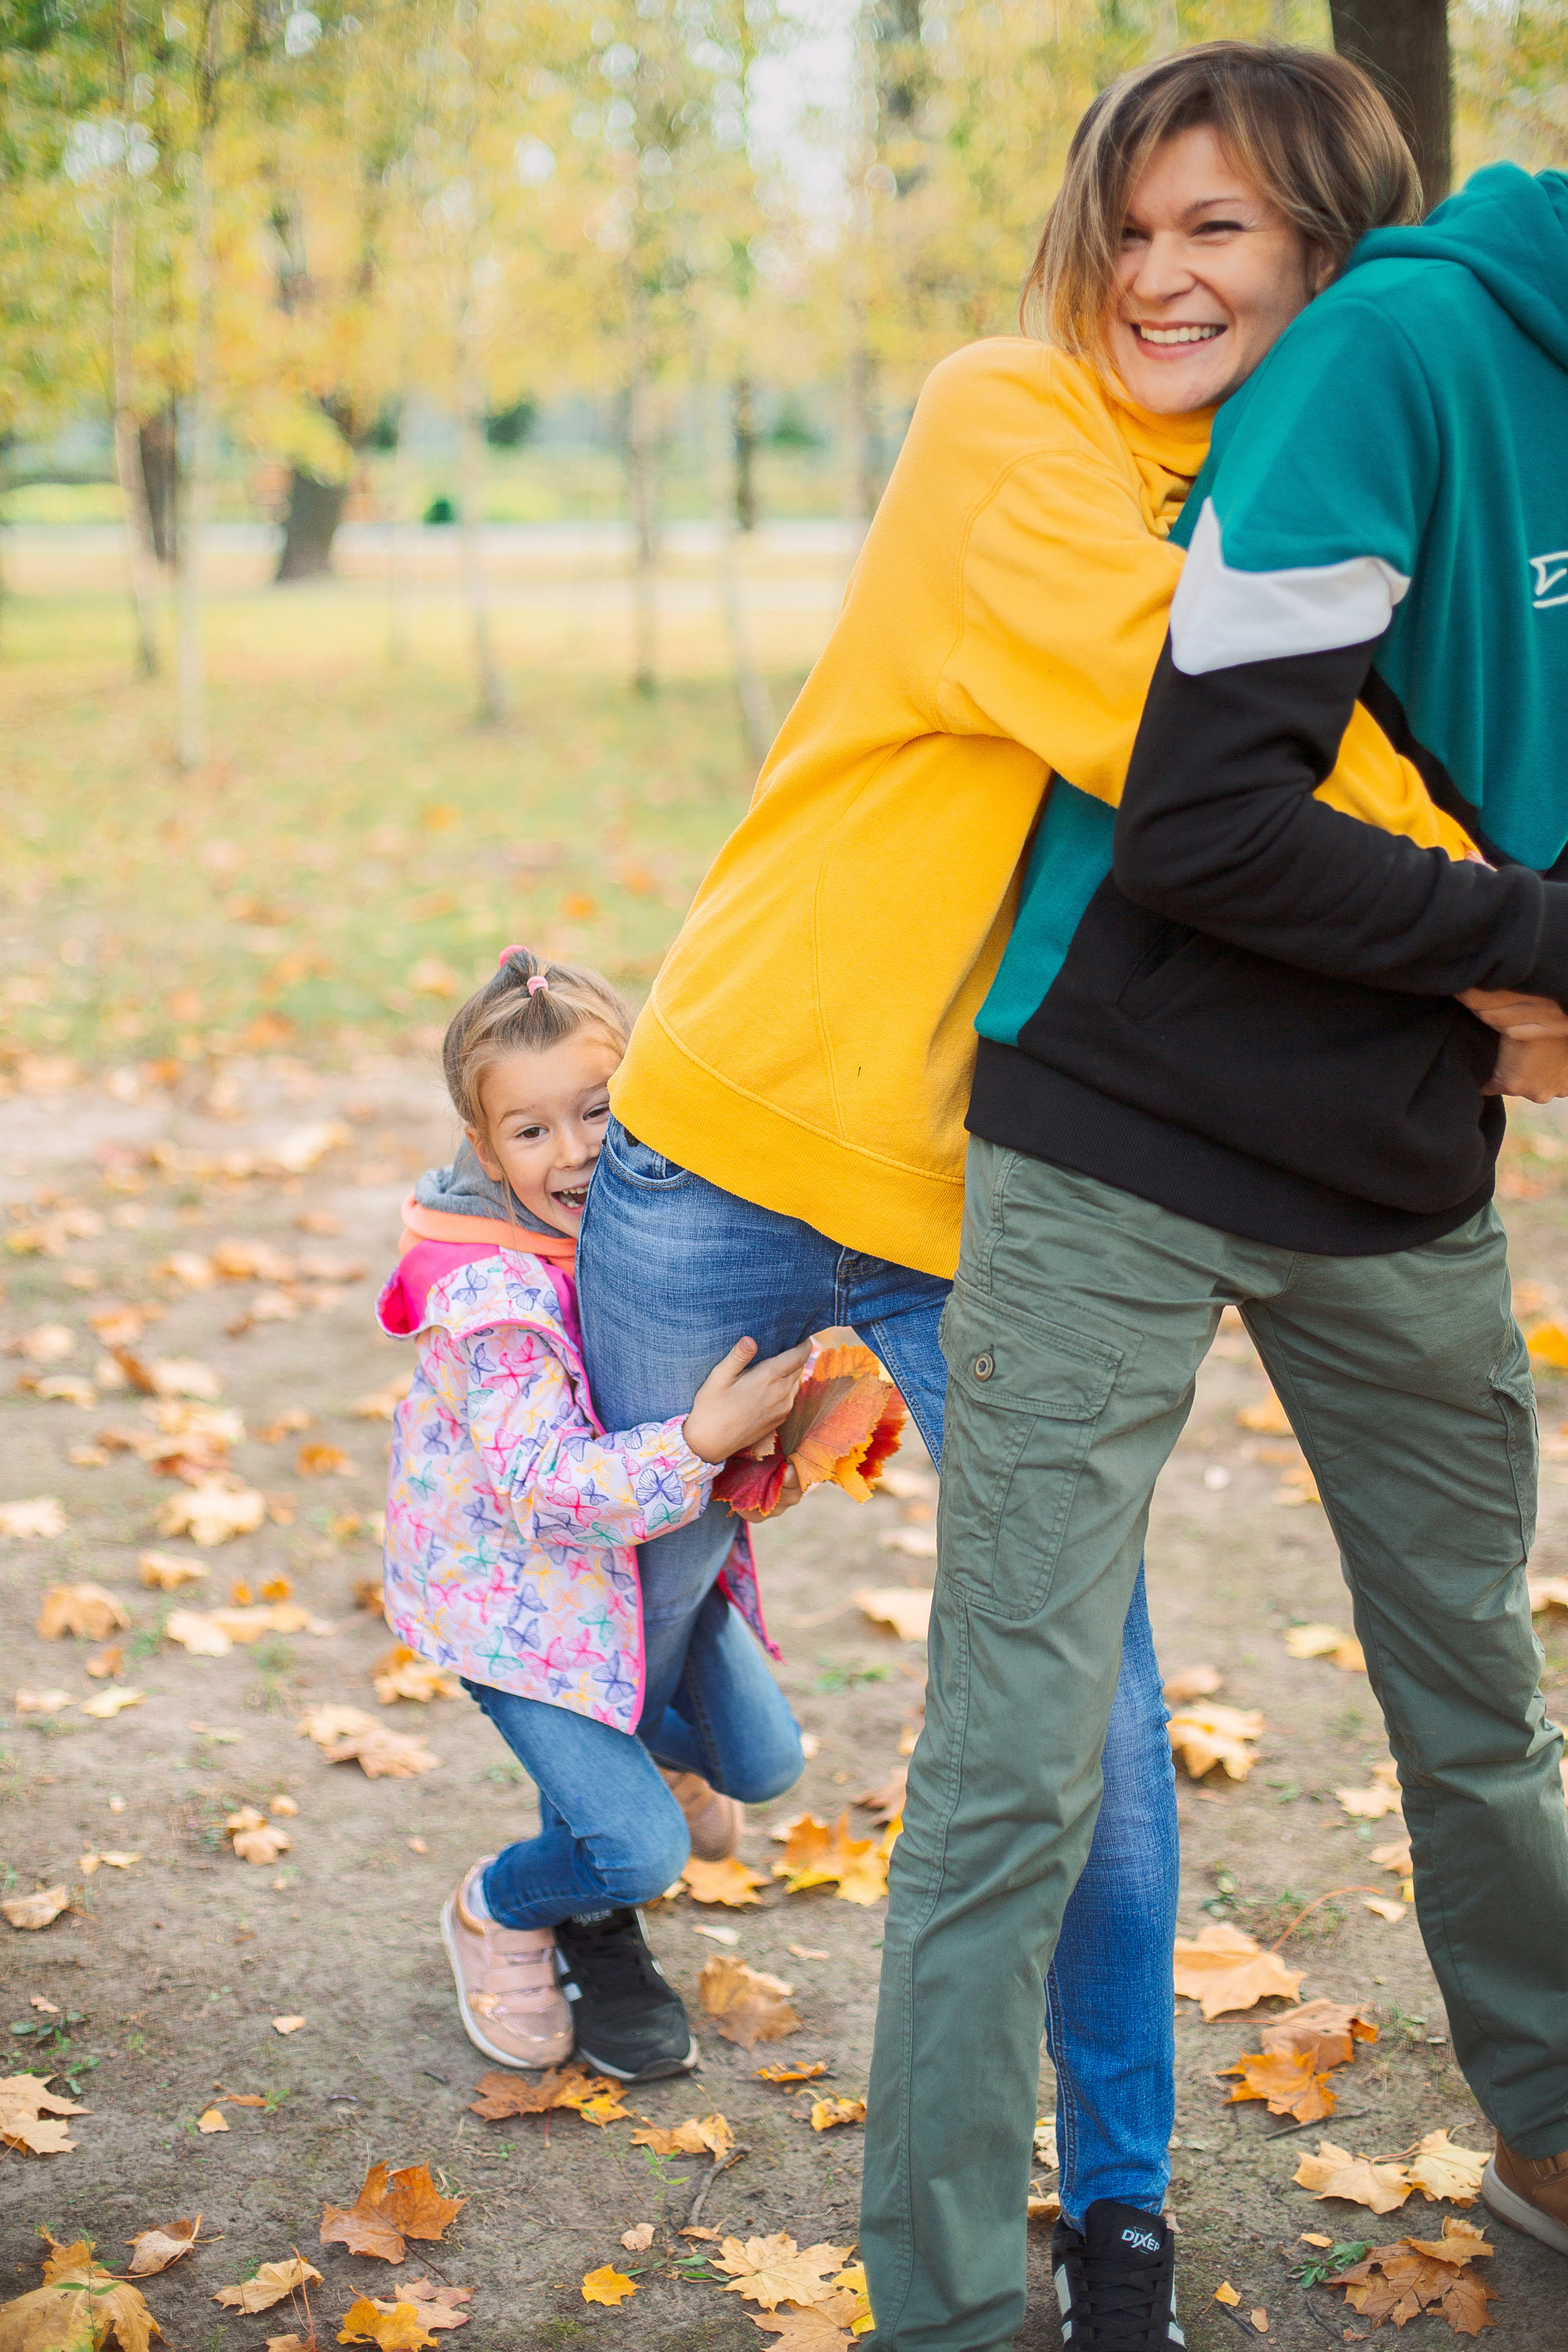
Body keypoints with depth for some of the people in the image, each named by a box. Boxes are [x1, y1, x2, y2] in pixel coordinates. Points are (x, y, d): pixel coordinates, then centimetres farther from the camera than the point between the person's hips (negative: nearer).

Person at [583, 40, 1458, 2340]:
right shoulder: (1007, 430, -13)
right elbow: (1194, 733, -27)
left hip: (1014, 1206, 3)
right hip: (740, 1138, -3)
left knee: (1094, 1723, -1)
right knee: (626, 1596, 16)